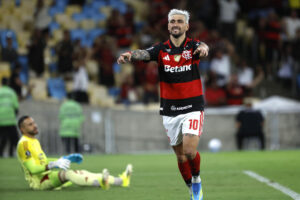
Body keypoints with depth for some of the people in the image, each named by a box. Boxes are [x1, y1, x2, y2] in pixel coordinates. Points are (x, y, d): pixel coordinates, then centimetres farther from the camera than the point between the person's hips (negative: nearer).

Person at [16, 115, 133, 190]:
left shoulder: (34, 141, 18)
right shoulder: (24, 144, -15)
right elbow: (32, 169, -22)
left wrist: (66, 159, 20)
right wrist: (52, 165, -36)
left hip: (47, 176, 10)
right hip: (38, 181, -10)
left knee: (83, 173, 0)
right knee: (65, 173, -35)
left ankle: (120, 181, -8)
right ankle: (100, 183, -56)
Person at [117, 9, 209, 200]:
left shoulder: (193, 46, -4)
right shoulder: (161, 50, 0)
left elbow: (203, 47, -29)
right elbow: (144, 54, -20)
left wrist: (203, 48, -54)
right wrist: (130, 54, -44)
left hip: (193, 107, -2)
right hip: (170, 110, 3)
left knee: (190, 150, -17)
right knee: (181, 156, 7)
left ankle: (197, 179, 12)